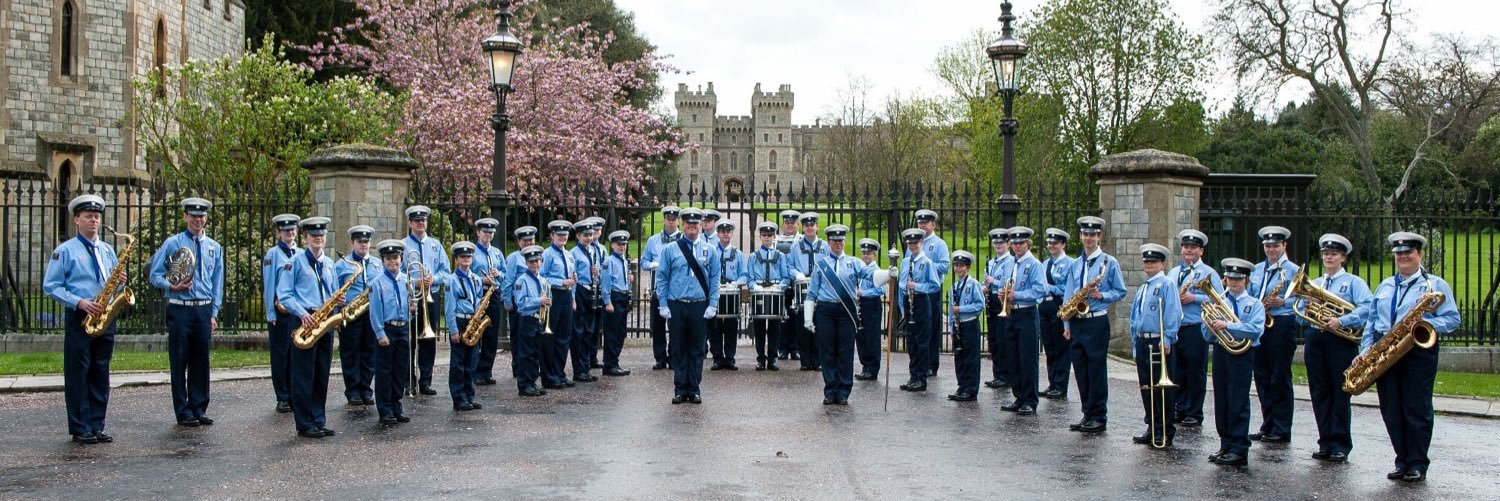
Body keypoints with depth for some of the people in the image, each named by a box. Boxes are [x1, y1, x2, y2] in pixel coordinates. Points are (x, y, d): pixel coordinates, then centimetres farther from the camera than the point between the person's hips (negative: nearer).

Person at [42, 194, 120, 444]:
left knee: (100, 374, 7)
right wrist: (79, 302, -17)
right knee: (78, 374, -2)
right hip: (78, 318, -5)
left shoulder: (108, 250, 16)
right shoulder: (65, 250, 0)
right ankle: (80, 430, 3)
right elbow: (50, 286, -5)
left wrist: (119, 282, -3)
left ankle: (97, 426, 13)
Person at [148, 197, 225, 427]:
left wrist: (214, 313, 7)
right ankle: (183, 412, 6)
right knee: (179, 362, 0)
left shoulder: (214, 248, 13)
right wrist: (172, 286, -16)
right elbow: (155, 275, 2)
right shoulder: (172, 243, 2)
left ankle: (200, 409, 15)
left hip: (204, 310, 3)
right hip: (179, 310, -3)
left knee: (201, 362, 7)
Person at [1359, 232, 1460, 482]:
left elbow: (1452, 319, -4)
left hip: (1418, 352, -5)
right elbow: (1371, 321, 17)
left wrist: (1427, 324, -21)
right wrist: (1365, 349, 6)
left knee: (1416, 409, -3)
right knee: (1391, 410, 5)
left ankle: (1418, 464, 6)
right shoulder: (1384, 286, 19)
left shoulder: (1435, 285, 3)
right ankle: (1402, 461, 15)